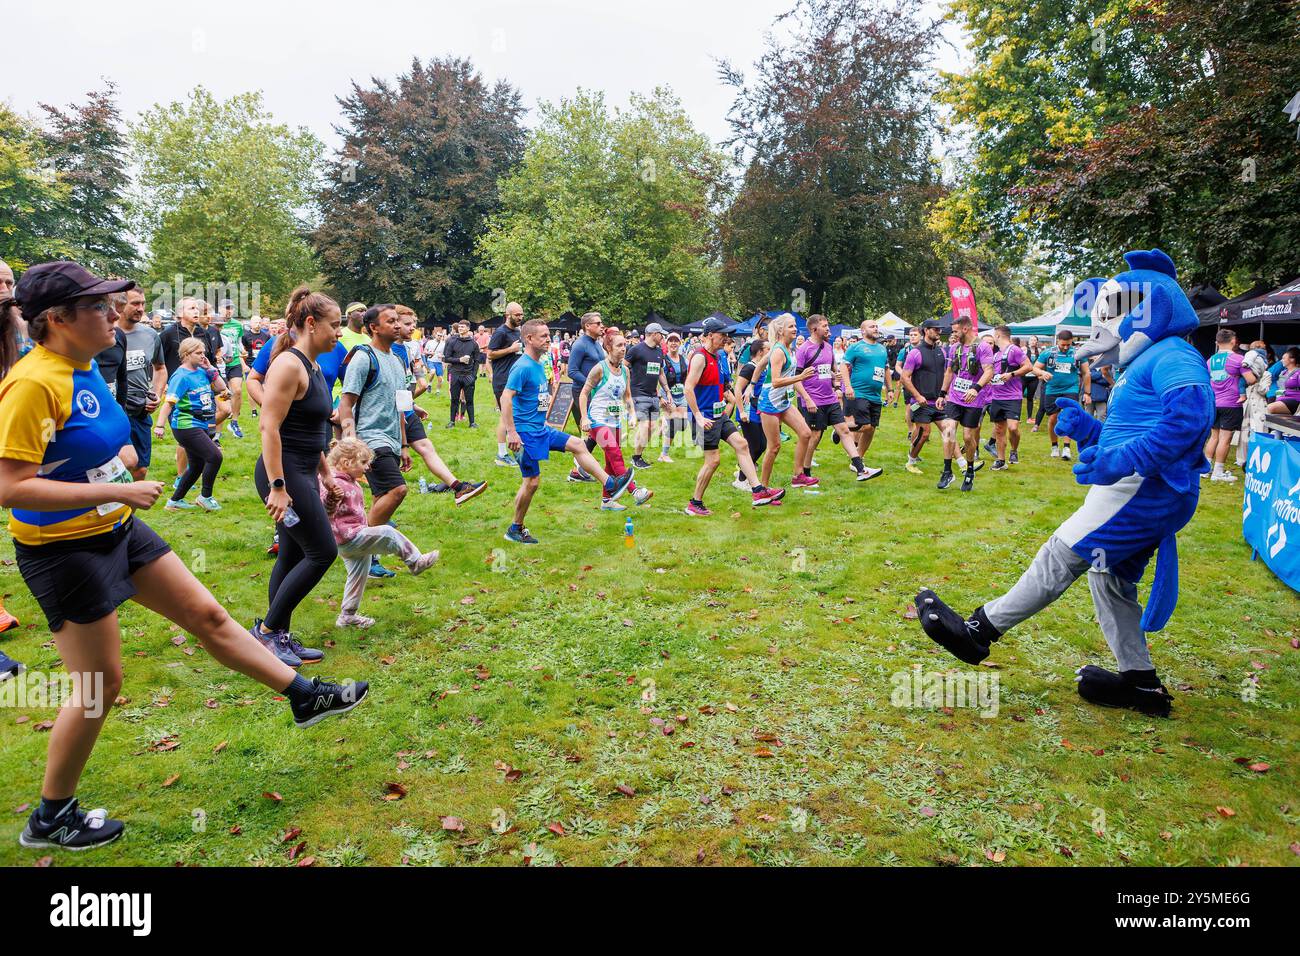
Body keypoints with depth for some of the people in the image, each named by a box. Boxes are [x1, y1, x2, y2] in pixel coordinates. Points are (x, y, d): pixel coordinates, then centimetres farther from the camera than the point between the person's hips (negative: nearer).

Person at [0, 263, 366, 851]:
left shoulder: (85, 367, 3)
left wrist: (116, 456, 6)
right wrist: (115, 491, -27)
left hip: (116, 530, 8)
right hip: (63, 552, -8)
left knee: (208, 615, 12)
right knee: (100, 685, 4)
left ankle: (304, 697, 23)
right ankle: (51, 818, 26)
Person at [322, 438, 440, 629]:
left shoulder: (350, 482, 13)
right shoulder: (334, 484, -19)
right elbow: (325, 512, -32)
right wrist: (332, 498, -49)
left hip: (356, 537, 11)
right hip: (348, 538, -11)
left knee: (358, 576, 16)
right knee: (387, 533, -17)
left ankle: (347, 616, 26)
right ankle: (415, 561, -5)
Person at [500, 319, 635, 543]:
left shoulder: (539, 365, 10)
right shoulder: (522, 367, -18)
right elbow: (506, 397, -24)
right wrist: (511, 432, -27)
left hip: (540, 429, 9)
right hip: (525, 432, -9)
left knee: (578, 444, 8)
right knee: (532, 481, -3)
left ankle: (609, 485, 12)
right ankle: (515, 529, 11)